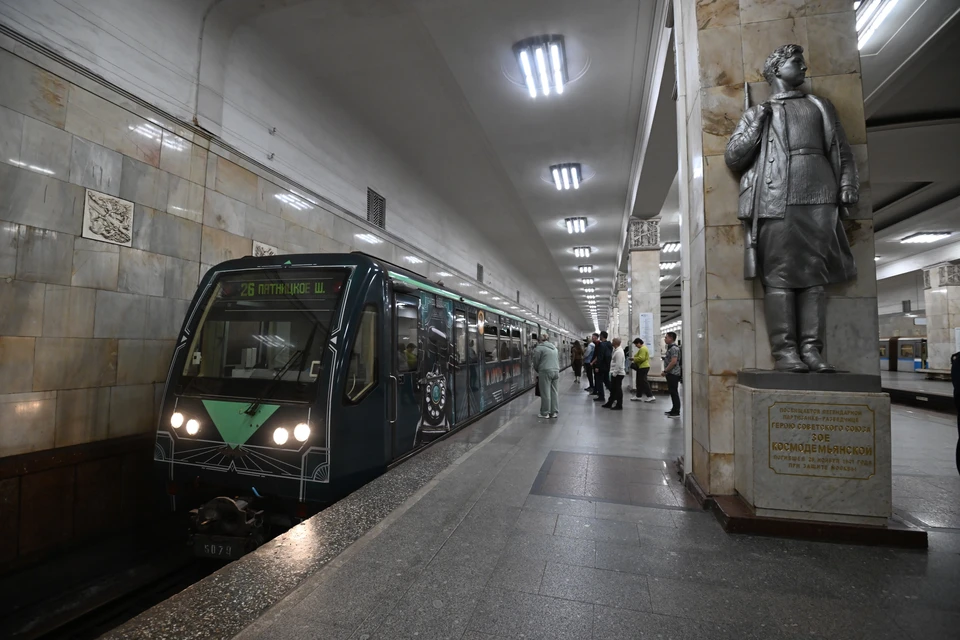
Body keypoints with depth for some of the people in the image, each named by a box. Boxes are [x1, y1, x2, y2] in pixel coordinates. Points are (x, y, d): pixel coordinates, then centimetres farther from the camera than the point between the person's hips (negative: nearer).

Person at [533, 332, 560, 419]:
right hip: (556, 371, 7)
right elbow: (558, 360, 19)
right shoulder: (555, 348, 19)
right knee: (554, 392, 12)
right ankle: (554, 412, 17)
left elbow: (536, 362, 1)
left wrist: (537, 371, 17)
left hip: (545, 372, -7)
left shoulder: (539, 348, -2)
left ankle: (545, 413, 8)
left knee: (545, 393, 0)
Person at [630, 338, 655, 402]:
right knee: (639, 382, 14)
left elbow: (641, 358, -26)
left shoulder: (643, 349, -17)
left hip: (643, 367, -11)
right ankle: (638, 396, 20)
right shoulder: (642, 348, 18)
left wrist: (633, 359, -14)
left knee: (644, 382, -8)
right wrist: (634, 358, 10)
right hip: (642, 367, 11)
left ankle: (650, 396, -5)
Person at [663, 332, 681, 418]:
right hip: (671, 373, 10)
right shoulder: (670, 347, 16)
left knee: (674, 392, -5)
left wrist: (665, 371, -18)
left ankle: (676, 412, -1)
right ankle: (674, 409, 23)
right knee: (672, 392, 15)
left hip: (673, 373, -10)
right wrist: (666, 371, 16)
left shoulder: (674, 348, -16)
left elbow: (673, 362, -23)